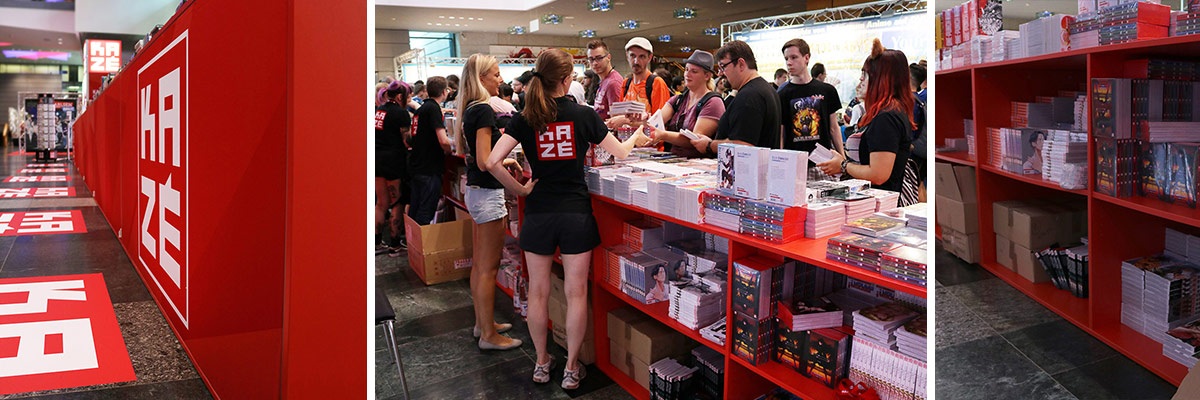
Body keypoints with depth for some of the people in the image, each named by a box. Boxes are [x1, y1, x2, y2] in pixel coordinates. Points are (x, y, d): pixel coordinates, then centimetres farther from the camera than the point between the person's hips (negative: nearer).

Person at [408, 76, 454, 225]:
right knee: (425, 213, -5)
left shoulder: (421, 108, 13)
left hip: (416, 166, 9)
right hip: (430, 168, -9)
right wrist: (450, 151, -4)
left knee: (415, 209, 16)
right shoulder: (434, 108, -14)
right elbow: (443, 140, -24)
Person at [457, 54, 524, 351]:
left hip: (474, 191, 10)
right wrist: (511, 161, -9)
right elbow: (485, 162, -23)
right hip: (487, 193, -10)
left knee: (479, 264, 17)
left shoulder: (470, 110, 10)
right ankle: (488, 335, 7)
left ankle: (482, 323, 30)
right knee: (488, 268, -2)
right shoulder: (484, 110, -18)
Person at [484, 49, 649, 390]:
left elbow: (493, 162, -13)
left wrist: (520, 190, 0)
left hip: (538, 214, 1)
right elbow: (620, 153, 5)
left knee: (538, 292, 14)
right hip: (576, 212, -1)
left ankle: (541, 364, 26)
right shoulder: (584, 115, -5)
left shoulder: (524, 119, -3)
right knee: (576, 293, 8)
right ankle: (571, 368, 16)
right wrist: (636, 138, 26)